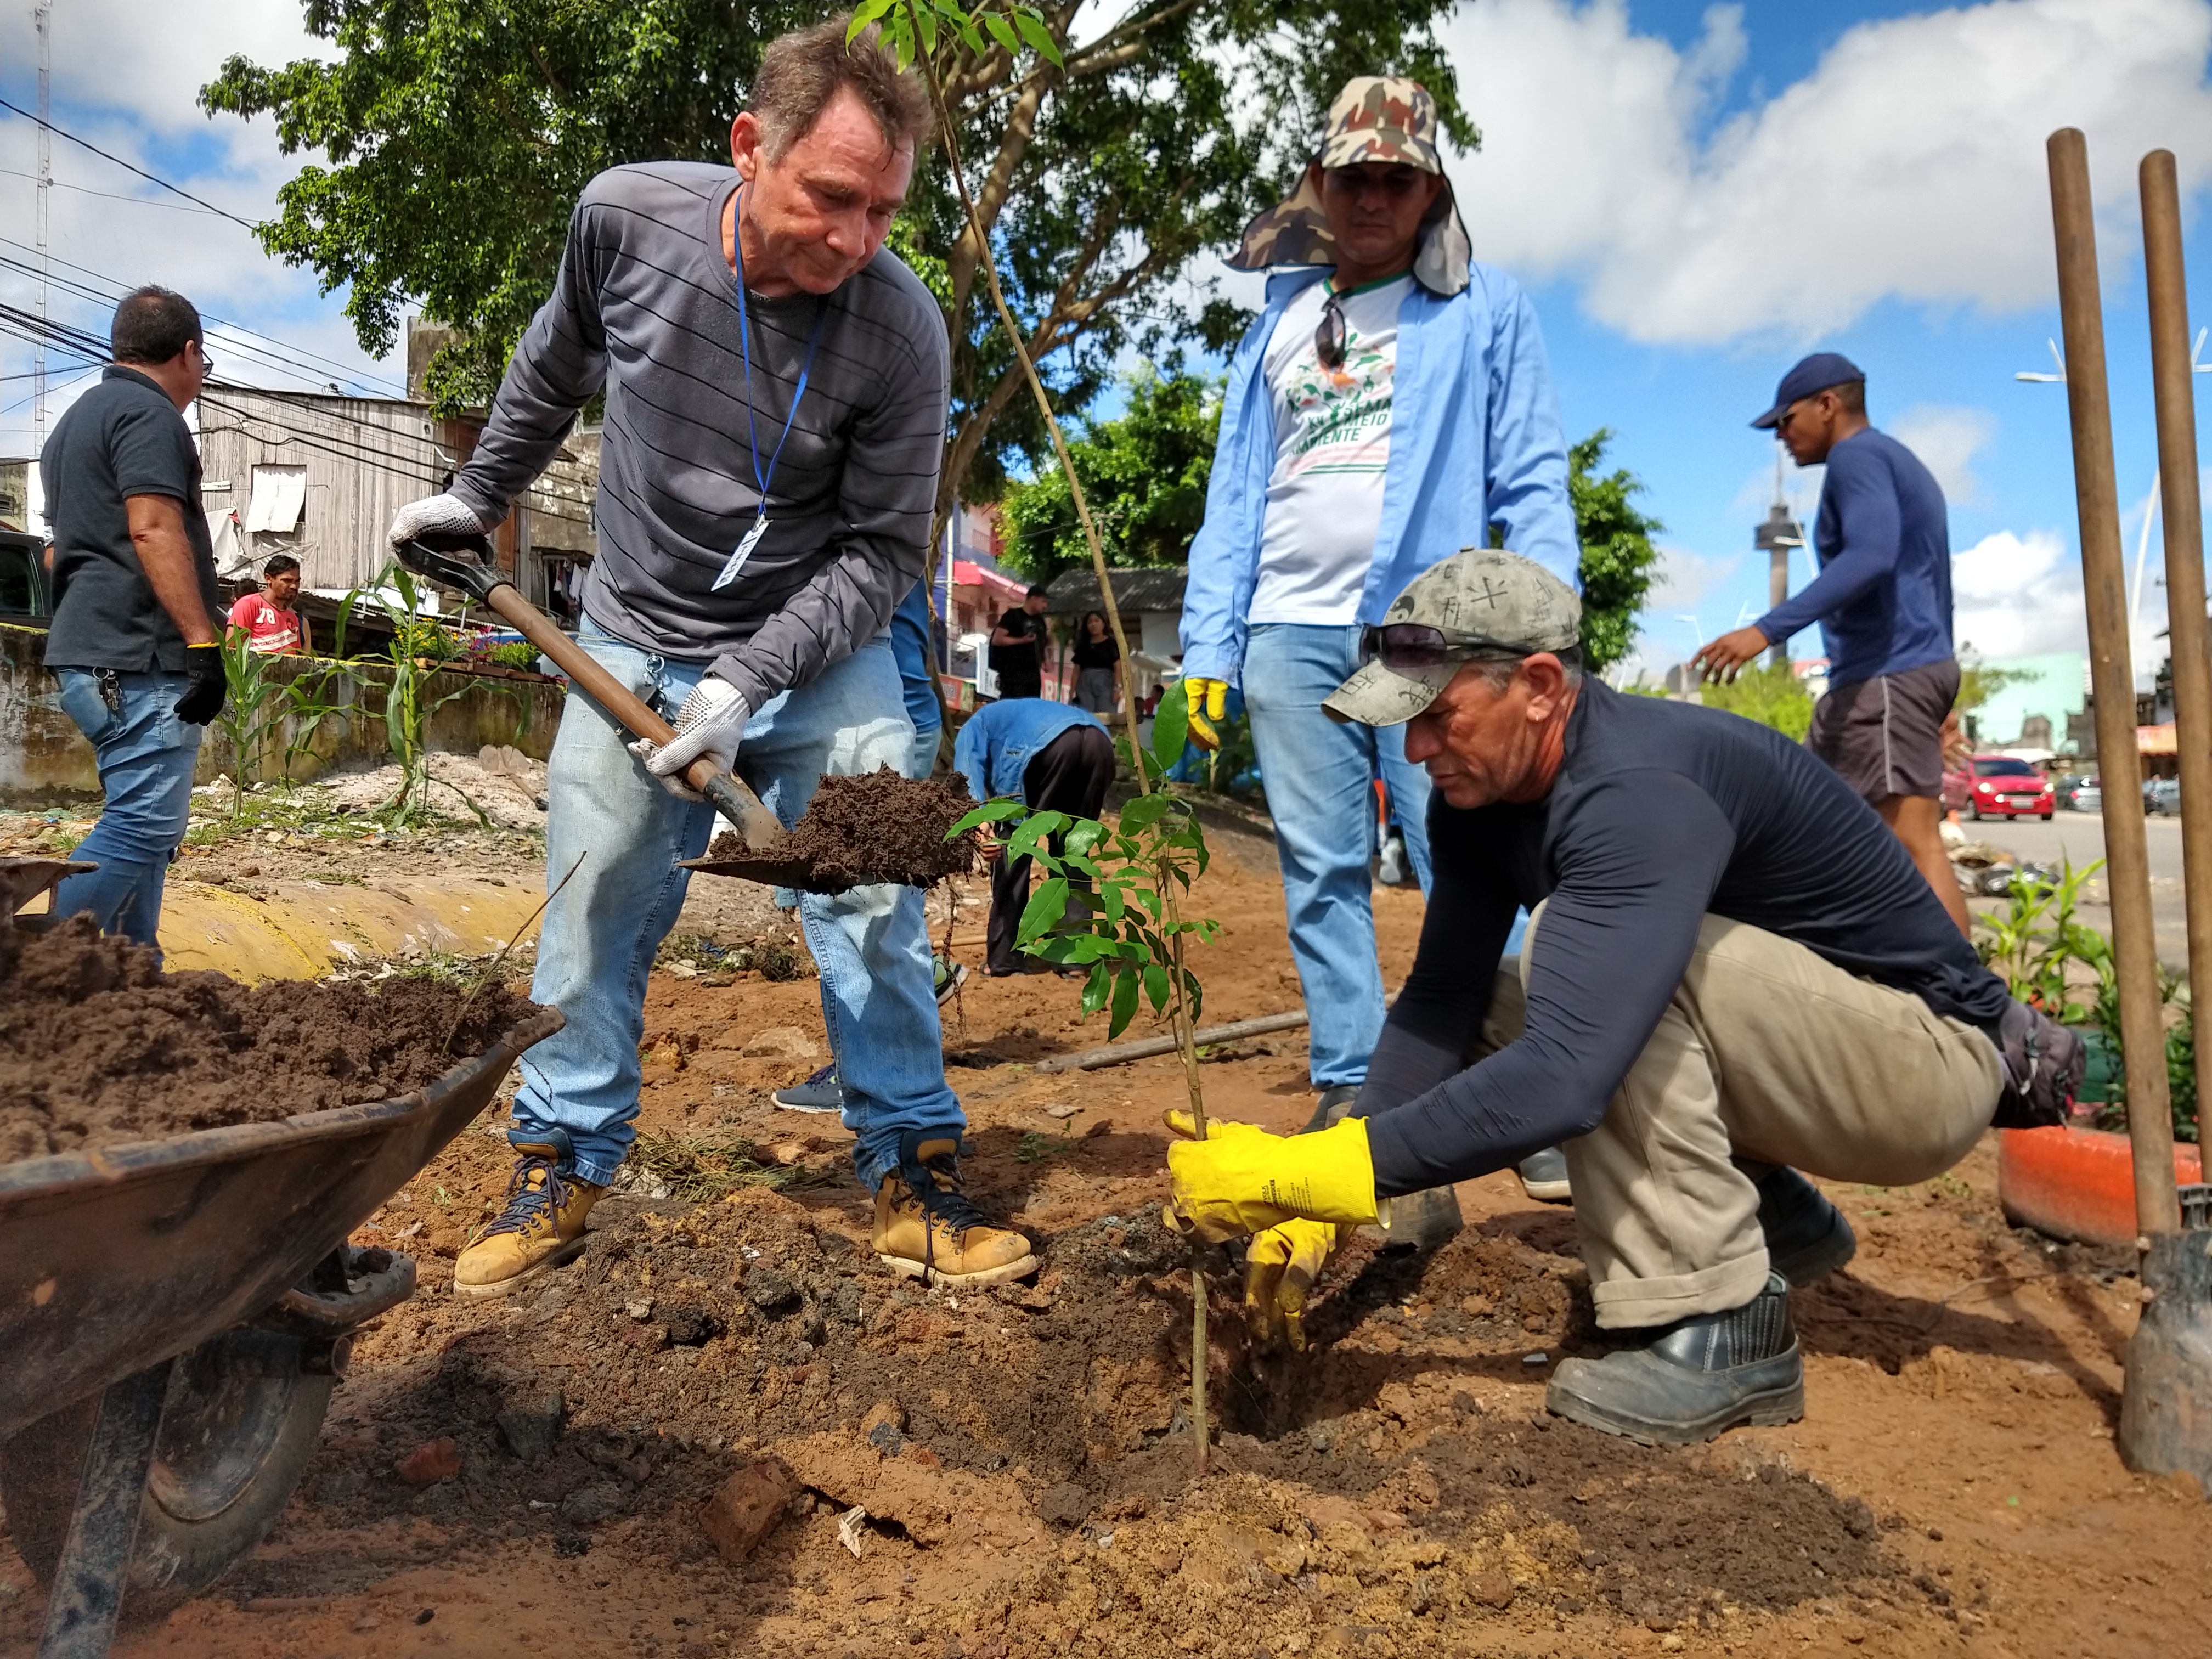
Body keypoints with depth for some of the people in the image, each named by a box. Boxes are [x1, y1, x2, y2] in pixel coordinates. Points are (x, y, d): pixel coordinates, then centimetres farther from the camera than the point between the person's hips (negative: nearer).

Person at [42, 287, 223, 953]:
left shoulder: (79, 416, 24)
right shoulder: (149, 413, -8)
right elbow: (153, 530, -20)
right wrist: (204, 643, -22)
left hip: (95, 653, 10)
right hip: (138, 657, -10)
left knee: (144, 823, 12)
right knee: (143, 825, -12)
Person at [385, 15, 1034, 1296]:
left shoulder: (902, 329, -19)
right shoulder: (626, 218, -12)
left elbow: (881, 553, -13)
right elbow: (555, 369, 10)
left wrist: (752, 677, -23)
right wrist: (479, 496, 19)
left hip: (820, 650, -2)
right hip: (634, 647, 2)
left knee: (873, 911, -5)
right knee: (595, 921, 6)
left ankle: (915, 1177, 11)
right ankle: (563, 1171, 23)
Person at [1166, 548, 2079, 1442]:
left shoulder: (1643, 789, -33)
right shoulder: (1481, 793, -5)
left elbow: (1565, 1075, -42)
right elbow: (1439, 1000, -4)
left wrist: (1311, 1171, -41)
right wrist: (1320, 1205, -13)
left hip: (1926, 1056, -8)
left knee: (1593, 966, -30)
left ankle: (1724, 1329, -17)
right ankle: (1776, 1223, 12)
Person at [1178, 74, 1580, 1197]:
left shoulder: (1487, 312, 9)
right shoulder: (1277, 325, 18)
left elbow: (1532, 483, 2)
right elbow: (1234, 499, 14)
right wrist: (1207, 646, 5)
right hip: (1290, 633, 4)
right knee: (1321, 874, 4)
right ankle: (1349, 1086, 12)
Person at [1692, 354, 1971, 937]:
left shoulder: (1857, 457, -6)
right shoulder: (1901, 465, 25)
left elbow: (1871, 556, -24)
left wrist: (1766, 629, -32)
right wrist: (1936, 696, 30)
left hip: (1885, 677, -10)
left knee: (1915, 842, -14)